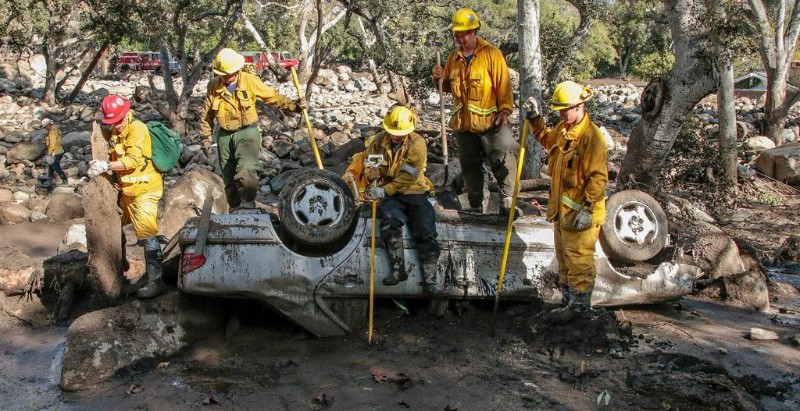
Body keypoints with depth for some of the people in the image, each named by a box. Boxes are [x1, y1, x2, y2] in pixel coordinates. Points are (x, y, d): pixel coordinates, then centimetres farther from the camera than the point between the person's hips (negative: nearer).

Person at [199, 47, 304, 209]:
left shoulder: (250, 81, -9)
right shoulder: (214, 85, -1)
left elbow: (273, 97, -1)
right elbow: (206, 114, 8)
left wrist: (293, 105, -12)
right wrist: (206, 138, 8)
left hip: (247, 132, -3)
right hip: (225, 136, 4)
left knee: (246, 170, -28)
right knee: (229, 180, 11)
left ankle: (248, 205, -16)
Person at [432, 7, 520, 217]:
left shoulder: (491, 54, -6)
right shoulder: (454, 58, 10)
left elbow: (503, 85, -9)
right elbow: (449, 87, 20)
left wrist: (505, 109, -19)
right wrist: (440, 79, 0)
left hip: (490, 121, -5)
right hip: (464, 122, 5)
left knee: (504, 159, -14)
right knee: (470, 166, 11)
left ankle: (507, 202, -7)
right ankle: (475, 206, 22)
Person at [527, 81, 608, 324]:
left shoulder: (592, 136, -20)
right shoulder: (563, 129, 8)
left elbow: (598, 177, -22)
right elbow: (547, 140, 32)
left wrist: (586, 209, -24)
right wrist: (535, 120, 18)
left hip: (580, 212, -9)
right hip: (561, 208, 10)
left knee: (578, 259, 0)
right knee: (564, 257, 19)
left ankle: (580, 304, 14)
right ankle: (569, 300, 32)